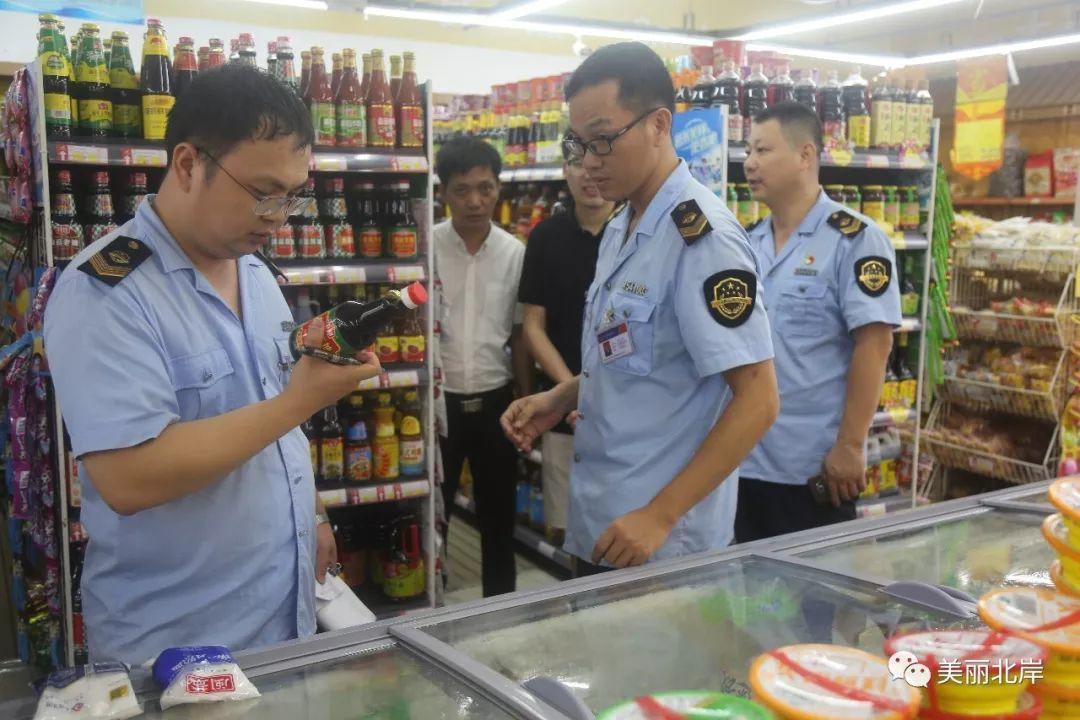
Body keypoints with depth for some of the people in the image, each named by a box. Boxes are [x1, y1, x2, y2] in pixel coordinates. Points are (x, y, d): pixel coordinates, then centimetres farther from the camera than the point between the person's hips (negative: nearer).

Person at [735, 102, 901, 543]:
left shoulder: (854, 238, -9)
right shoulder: (748, 244, 10)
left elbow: (873, 345, -14)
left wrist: (849, 447, -17)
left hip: (815, 467, -6)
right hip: (742, 461, 6)